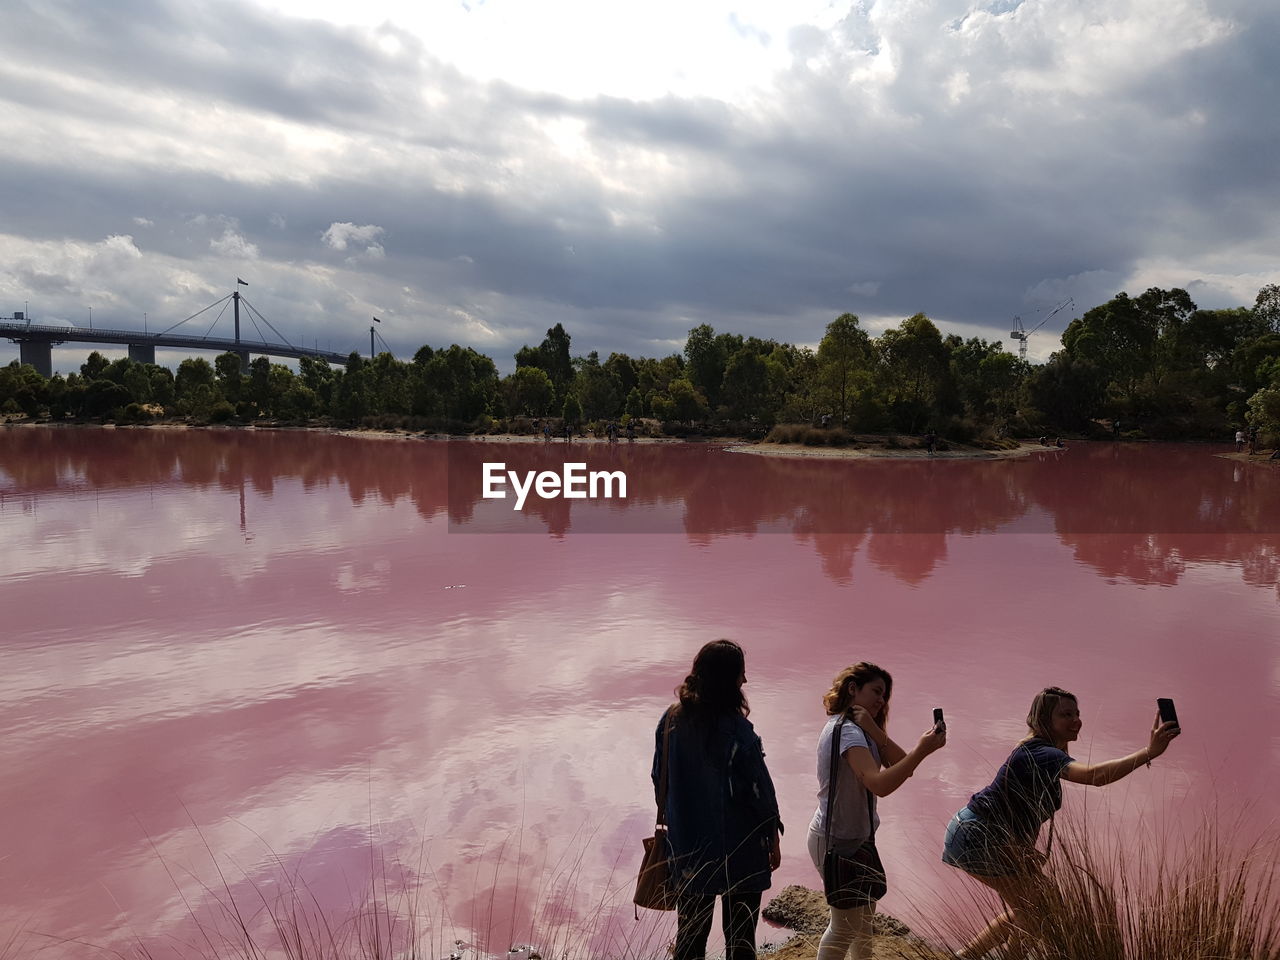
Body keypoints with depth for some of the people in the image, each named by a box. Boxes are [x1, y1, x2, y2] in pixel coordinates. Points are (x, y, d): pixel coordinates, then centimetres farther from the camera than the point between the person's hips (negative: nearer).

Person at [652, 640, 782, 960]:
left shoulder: (671, 720, -4)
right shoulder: (736, 729, -19)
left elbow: (660, 779, 5)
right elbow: (759, 789, -13)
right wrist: (773, 836, 2)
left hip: (688, 847, 5)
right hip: (739, 849, -4)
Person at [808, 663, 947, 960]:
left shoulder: (856, 728, 9)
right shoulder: (847, 730, -23)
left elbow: (899, 765, -4)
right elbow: (880, 785, -37)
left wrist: (873, 729, -17)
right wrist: (922, 751, -40)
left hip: (853, 837, 10)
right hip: (837, 841, -10)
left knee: (864, 913, 22)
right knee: (846, 925, 2)